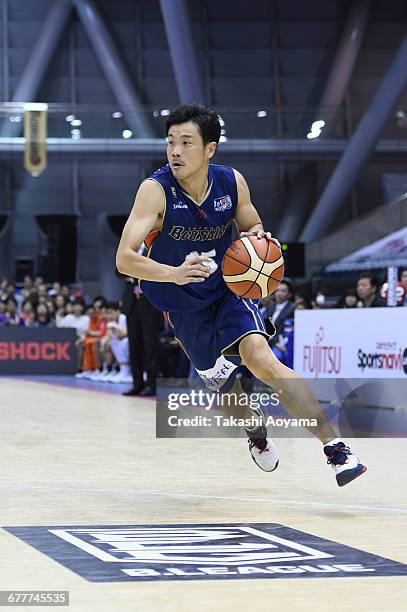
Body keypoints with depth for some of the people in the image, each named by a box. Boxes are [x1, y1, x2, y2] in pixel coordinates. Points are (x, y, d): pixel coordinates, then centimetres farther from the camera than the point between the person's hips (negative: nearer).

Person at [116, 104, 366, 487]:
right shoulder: (156, 190, -22)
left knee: (259, 356, -25)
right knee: (221, 384, 14)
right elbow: (124, 259, -29)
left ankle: (334, 447, -28)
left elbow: (254, 230, 8)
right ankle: (255, 427, 51)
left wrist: (259, 239, -19)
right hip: (182, 308, 0)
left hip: (229, 292, 0)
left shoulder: (232, 182, -11)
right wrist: (174, 273, -48)